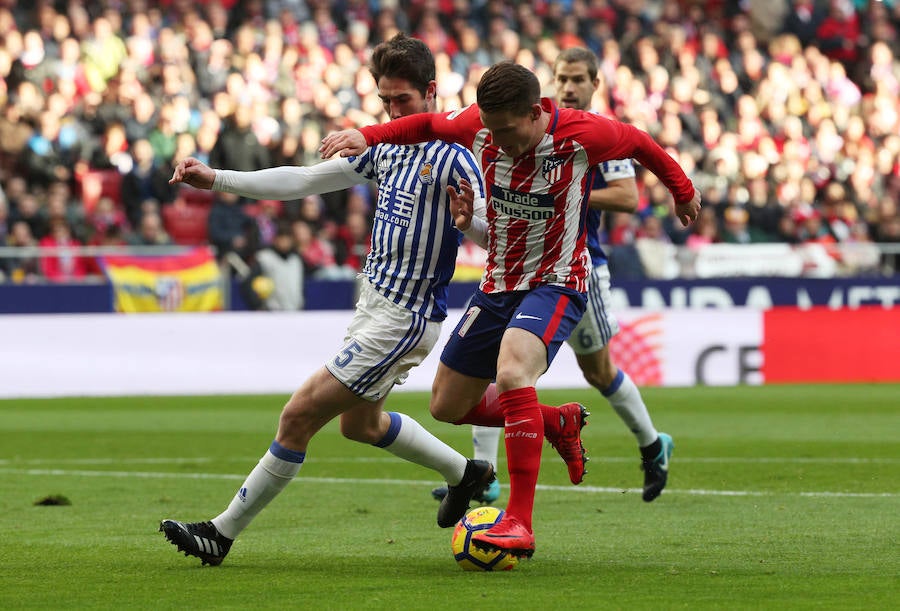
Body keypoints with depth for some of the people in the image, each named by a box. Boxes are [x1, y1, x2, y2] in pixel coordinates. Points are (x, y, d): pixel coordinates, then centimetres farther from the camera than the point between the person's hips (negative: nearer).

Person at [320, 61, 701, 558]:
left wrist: (682, 191, 18)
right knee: (447, 406, 11)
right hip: (496, 286, 6)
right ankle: (560, 423, 34)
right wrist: (366, 136, -4)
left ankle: (519, 523, -35)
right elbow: (428, 125, 11)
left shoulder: (582, 134, -21)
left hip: (555, 284, -6)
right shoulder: (479, 124, -11)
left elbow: (639, 143, 1)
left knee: (511, 372, -35)